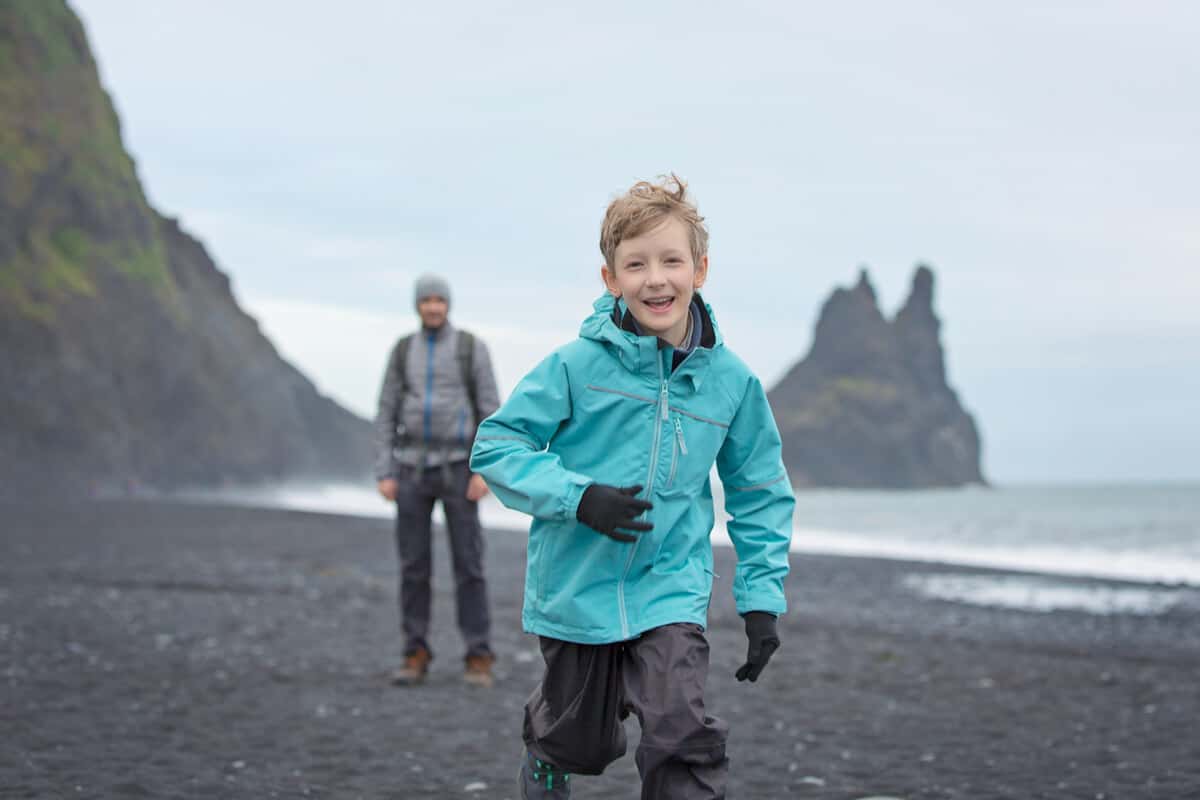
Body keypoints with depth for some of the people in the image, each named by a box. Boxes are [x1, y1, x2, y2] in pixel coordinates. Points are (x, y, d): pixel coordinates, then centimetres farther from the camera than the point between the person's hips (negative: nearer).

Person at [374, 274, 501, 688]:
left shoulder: (473, 348, 0)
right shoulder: (402, 351, 8)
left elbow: (491, 411, -4)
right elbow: (386, 415, 8)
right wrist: (384, 475, -2)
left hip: (457, 467, -2)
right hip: (413, 467, 2)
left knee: (468, 562, -5)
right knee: (413, 563, 1)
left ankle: (478, 659, 0)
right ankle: (416, 656, 9)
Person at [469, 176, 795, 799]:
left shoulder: (731, 380, -4)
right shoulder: (578, 366, -12)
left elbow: (760, 492, 8)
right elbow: (495, 445, -10)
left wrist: (762, 596, 2)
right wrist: (578, 497, -24)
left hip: (671, 591, 1)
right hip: (577, 592, -1)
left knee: (684, 739, -19)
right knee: (583, 744, 17)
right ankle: (543, 747, 51)